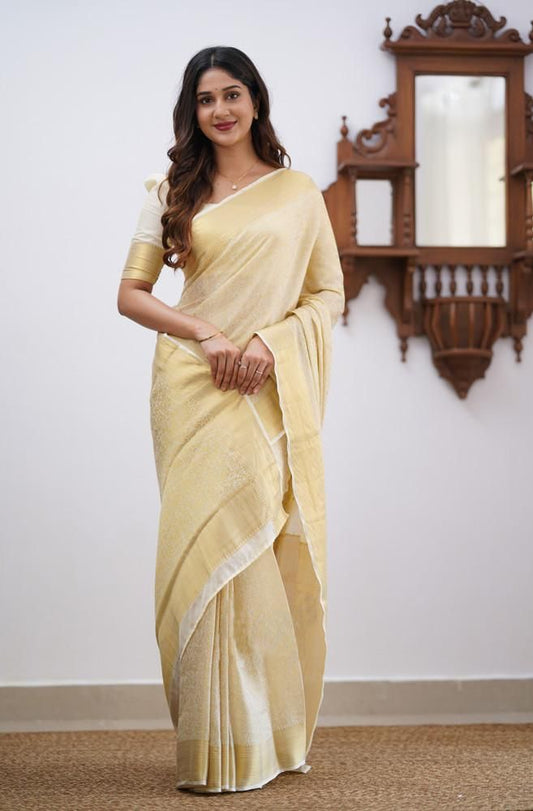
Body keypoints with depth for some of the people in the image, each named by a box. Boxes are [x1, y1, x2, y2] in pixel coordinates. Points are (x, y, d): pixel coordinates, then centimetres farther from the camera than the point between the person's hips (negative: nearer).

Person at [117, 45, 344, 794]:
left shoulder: (298, 192, 10)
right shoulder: (172, 193, 11)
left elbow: (329, 294, 7)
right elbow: (131, 293, 6)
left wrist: (270, 341, -10)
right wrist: (205, 334, -9)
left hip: (272, 392, 0)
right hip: (193, 387, 0)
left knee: (267, 551, -2)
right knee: (210, 545, -6)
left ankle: (270, 736, 10)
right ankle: (220, 747, 1)